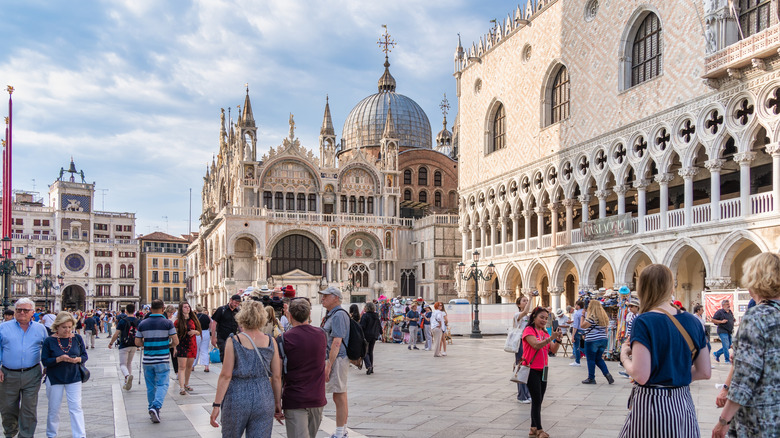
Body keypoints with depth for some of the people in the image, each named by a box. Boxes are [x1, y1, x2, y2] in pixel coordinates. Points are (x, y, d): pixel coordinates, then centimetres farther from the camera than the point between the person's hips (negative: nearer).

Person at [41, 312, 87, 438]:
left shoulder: (77, 338, -2)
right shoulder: (49, 341, -7)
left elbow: (84, 356, 4)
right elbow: (44, 361, -9)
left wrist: (78, 359, -18)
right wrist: (59, 359, -24)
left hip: (74, 378, 1)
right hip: (55, 379, -1)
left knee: (76, 408, -3)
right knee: (54, 409, 10)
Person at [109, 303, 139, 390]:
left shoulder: (123, 321, -10)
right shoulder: (138, 321, 1)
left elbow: (116, 334, -10)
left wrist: (111, 343, 4)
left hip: (124, 346, -4)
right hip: (134, 346, 4)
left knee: (123, 364, 1)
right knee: (129, 363, 19)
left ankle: (127, 376, -29)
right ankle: (127, 383, 21)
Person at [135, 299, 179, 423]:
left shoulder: (143, 323, 2)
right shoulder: (167, 323, -7)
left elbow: (137, 342, 4)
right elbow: (176, 341, -8)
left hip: (147, 360, 3)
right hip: (162, 360, -3)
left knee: (150, 386, 13)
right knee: (162, 384, 1)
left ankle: (152, 409, 20)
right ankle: (156, 406, -19)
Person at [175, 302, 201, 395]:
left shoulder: (193, 320, 8)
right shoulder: (178, 321, -3)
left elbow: (199, 333, 15)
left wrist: (195, 331, -8)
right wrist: (175, 347, -10)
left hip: (192, 345, 4)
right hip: (182, 346, -4)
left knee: (189, 366, 10)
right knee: (182, 367, -9)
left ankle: (186, 384, 25)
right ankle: (181, 388, -14)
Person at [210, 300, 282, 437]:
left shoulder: (234, 342, -8)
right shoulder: (271, 342, -1)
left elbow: (226, 376, -10)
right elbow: (276, 377, 2)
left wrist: (216, 405, -6)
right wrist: (278, 403, 12)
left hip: (237, 399, -2)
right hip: (264, 399, 2)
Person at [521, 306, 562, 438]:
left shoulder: (544, 332, 13)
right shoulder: (529, 330, -9)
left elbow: (553, 350, 5)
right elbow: (536, 345, -25)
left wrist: (558, 339, -11)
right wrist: (551, 338, -31)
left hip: (542, 370, 7)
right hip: (532, 370, -7)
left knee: (539, 401, 10)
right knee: (536, 400, -6)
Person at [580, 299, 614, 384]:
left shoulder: (592, 317, -16)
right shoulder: (604, 316, 10)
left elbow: (582, 325, -14)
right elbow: (605, 330, 16)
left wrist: (583, 315, -3)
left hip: (592, 341, -8)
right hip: (603, 340, 8)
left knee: (591, 360, 3)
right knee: (598, 359, 18)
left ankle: (591, 378, 9)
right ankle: (607, 374, 5)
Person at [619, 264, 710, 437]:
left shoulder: (643, 322, -16)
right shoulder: (692, 322, 2)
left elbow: (641, 376, -20)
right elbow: (705, 372, 6)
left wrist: (624, 357, -2)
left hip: (651, 403, -5)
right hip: (683, 404, 5)